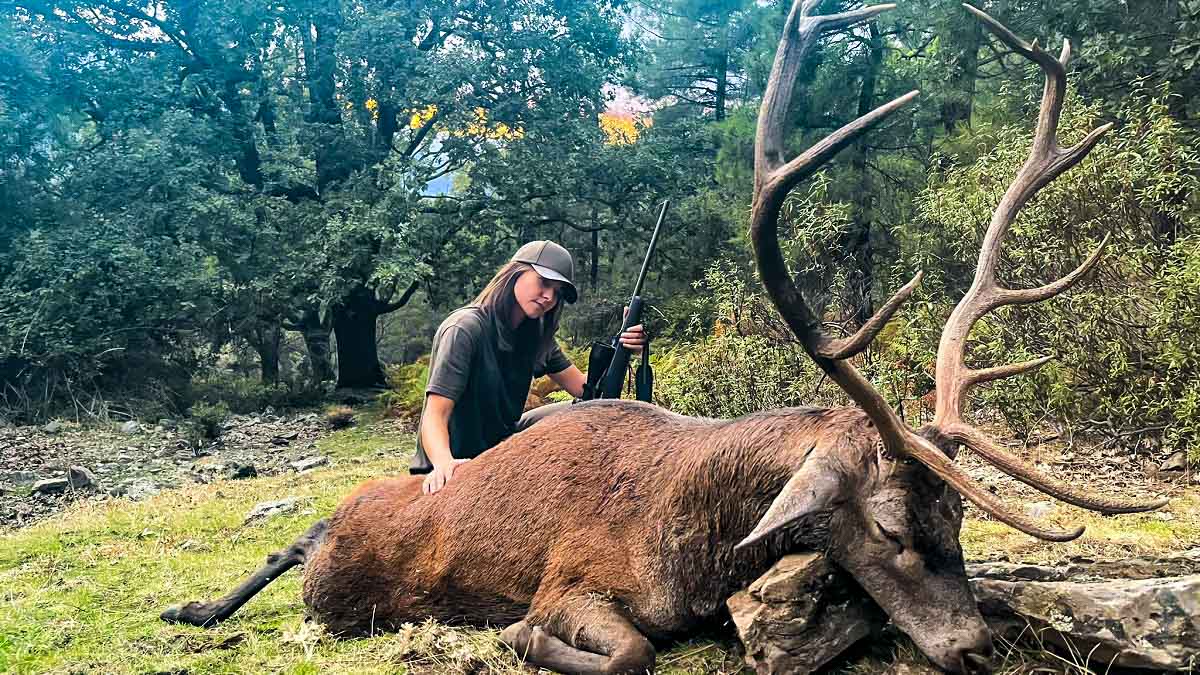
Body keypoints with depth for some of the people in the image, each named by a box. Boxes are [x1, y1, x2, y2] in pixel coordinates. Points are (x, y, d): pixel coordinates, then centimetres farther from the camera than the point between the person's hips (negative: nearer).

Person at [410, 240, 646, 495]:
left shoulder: (536, 334, 2)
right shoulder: (465, 329, -22)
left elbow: (582, 386, -2)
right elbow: (436, 414, -29)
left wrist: (622, 350, -20)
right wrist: (443, 464, -50)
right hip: (457, 463, -7)